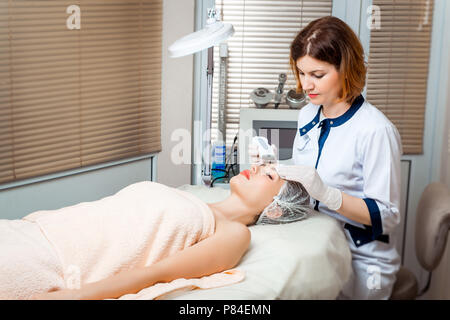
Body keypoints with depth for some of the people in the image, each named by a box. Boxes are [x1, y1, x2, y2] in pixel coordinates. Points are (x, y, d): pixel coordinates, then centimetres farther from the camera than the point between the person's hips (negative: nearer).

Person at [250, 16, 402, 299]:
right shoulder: (308, 115, 6)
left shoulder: (375, 130, -17)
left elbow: (387, 216, -17)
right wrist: (274, 166, -3)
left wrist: (325, 193, -28)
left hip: (360, 263, -6)